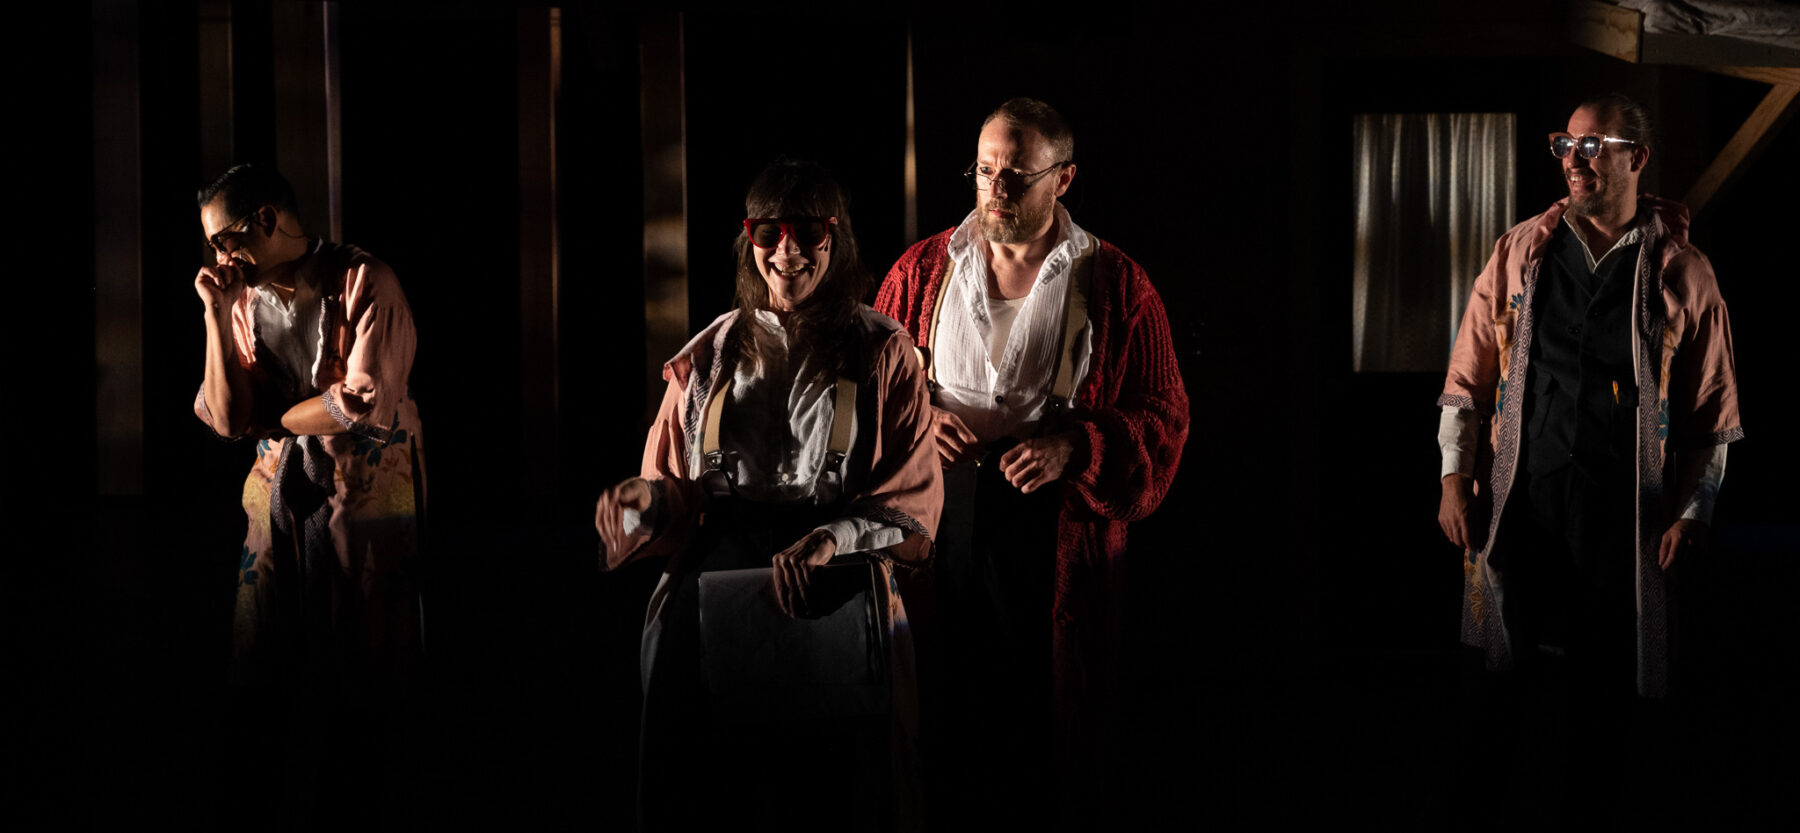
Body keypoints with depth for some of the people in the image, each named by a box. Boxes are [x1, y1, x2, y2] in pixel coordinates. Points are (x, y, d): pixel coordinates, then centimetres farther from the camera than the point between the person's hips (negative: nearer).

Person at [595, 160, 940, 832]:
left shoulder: (882, 354, 9)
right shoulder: (712, 354, 16)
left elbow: (913, 498, 2)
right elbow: (677, 486, 20)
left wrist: (832, 536, -16)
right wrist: (644, 499, -3)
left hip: (835, 590, -2)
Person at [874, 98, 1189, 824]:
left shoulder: (1115, 286, 2)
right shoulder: (924, 270, 10)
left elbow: (1162, 416, 1)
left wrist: (1073, 448, -15)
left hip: (1056, 525, -2)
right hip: (939, 516, 2)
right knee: (940, 703, 3)